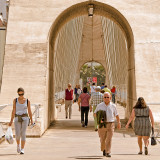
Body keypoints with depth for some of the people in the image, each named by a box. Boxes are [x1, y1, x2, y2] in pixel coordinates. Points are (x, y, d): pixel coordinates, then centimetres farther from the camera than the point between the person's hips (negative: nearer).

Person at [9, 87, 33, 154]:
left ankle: (22, 149, 0)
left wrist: (31, 120, 8)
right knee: (17, 134, -6)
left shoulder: (27, 101, 2)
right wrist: (11, 120, -4)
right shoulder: (15, 100, 3)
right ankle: (18, 144, 25)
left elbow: (29, 111, 7)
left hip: (25, 118, 0)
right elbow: (13, 111, 1)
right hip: (17, 119, 1)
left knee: (23, 134, -7)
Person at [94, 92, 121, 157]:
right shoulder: (99, 105, 3)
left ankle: (108, 152, -3)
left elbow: (116, 115, 13)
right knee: (102, 139, 9)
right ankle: (104, 149, 34)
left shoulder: (113, 106, 5)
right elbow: (95, 113, 5)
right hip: (102, 124, 1)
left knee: (109, 139, -8)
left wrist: (119, 122, 7)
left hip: (110, 124, -1)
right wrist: (99, 118, -12)